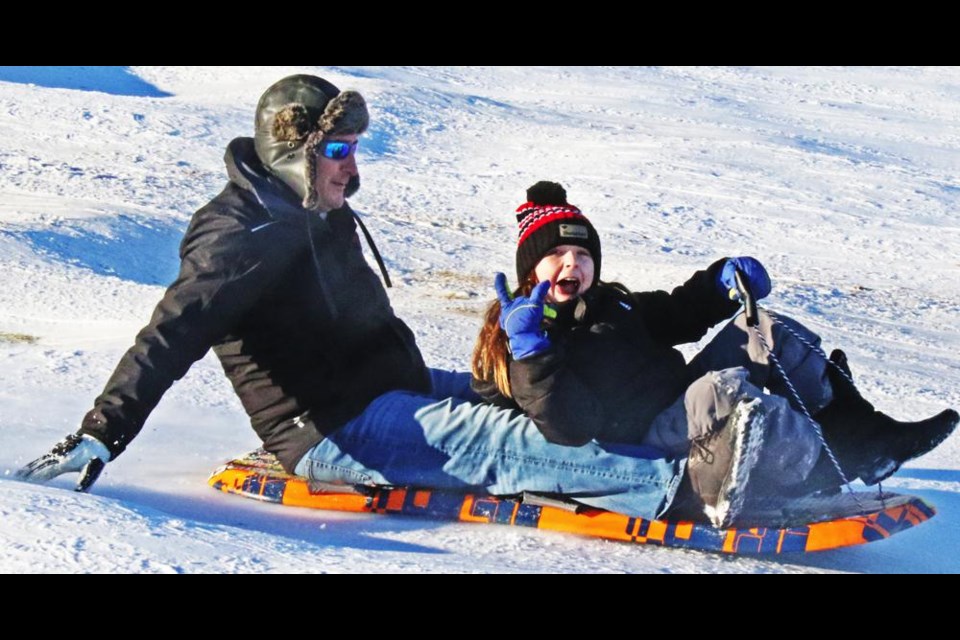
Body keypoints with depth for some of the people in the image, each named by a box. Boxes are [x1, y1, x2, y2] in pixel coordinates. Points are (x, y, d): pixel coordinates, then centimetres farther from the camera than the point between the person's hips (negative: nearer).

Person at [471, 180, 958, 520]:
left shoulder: (608, 304, 19)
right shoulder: (522, 343, -6)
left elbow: (677, 314, 30)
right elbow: (567, 425, -21)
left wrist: (722, 281, 11)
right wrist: (530, 347, -30)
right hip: (646, 441, -10)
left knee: (766, 334, 3)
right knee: (725, 389, -36)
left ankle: (859, 429, -6)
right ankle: (830, 476, -28)